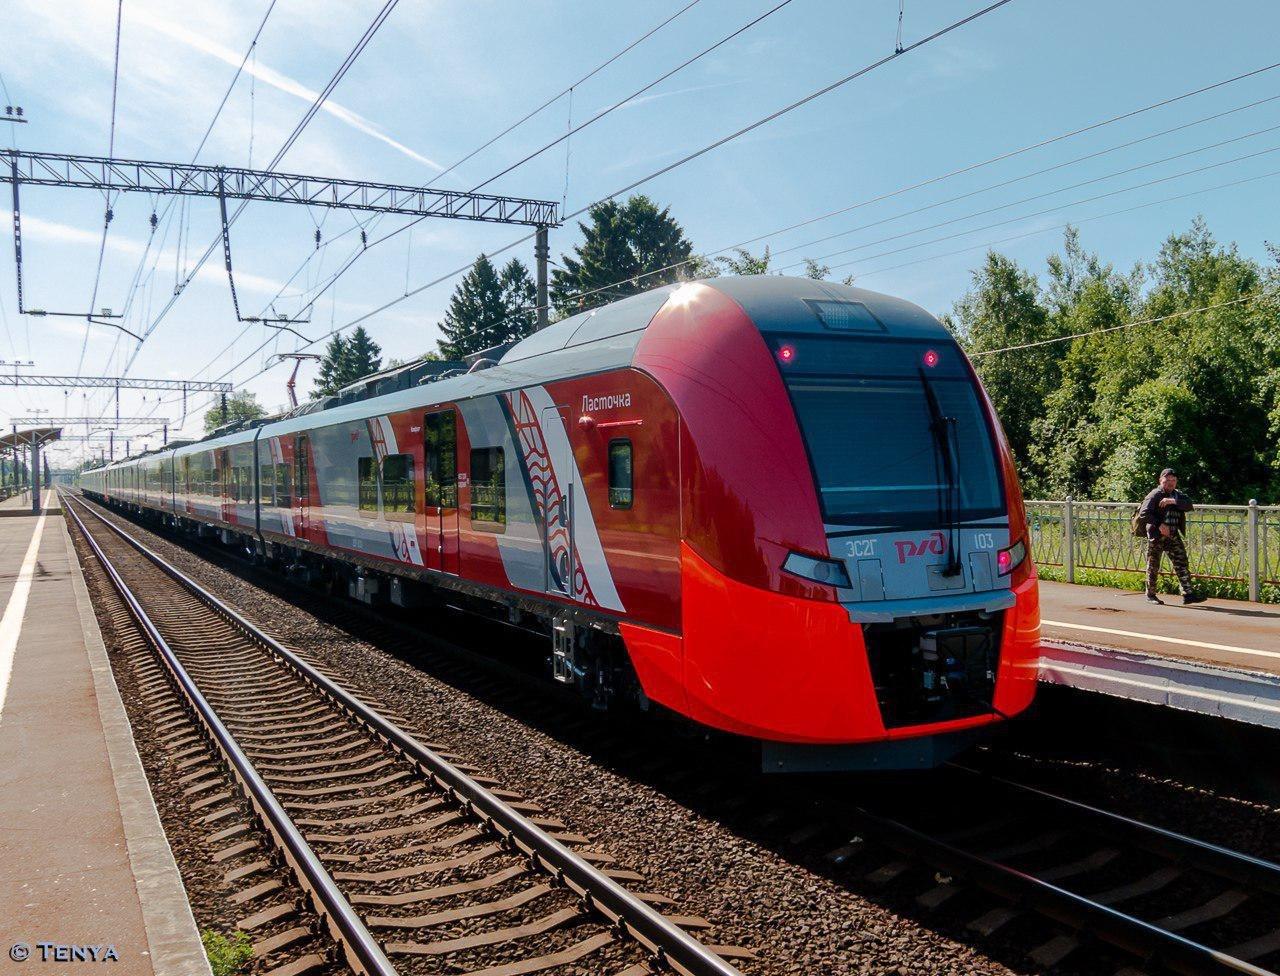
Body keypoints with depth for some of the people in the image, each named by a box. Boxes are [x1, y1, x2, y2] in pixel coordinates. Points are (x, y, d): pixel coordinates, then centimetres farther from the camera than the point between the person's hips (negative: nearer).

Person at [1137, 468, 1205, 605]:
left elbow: (1189, 505, -5)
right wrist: (1160, 525, -23)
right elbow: (1144, 513, -16)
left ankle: (1188, 594, -4)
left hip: (1173, 536, 5)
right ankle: (1150, 595, 15)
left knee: (1182, 564, -2)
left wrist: (1174, 501, -19)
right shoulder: (1155, 495, -5)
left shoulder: (1177, 495, 13)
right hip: (1156, 536, -5)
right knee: (1153, 566, 3)